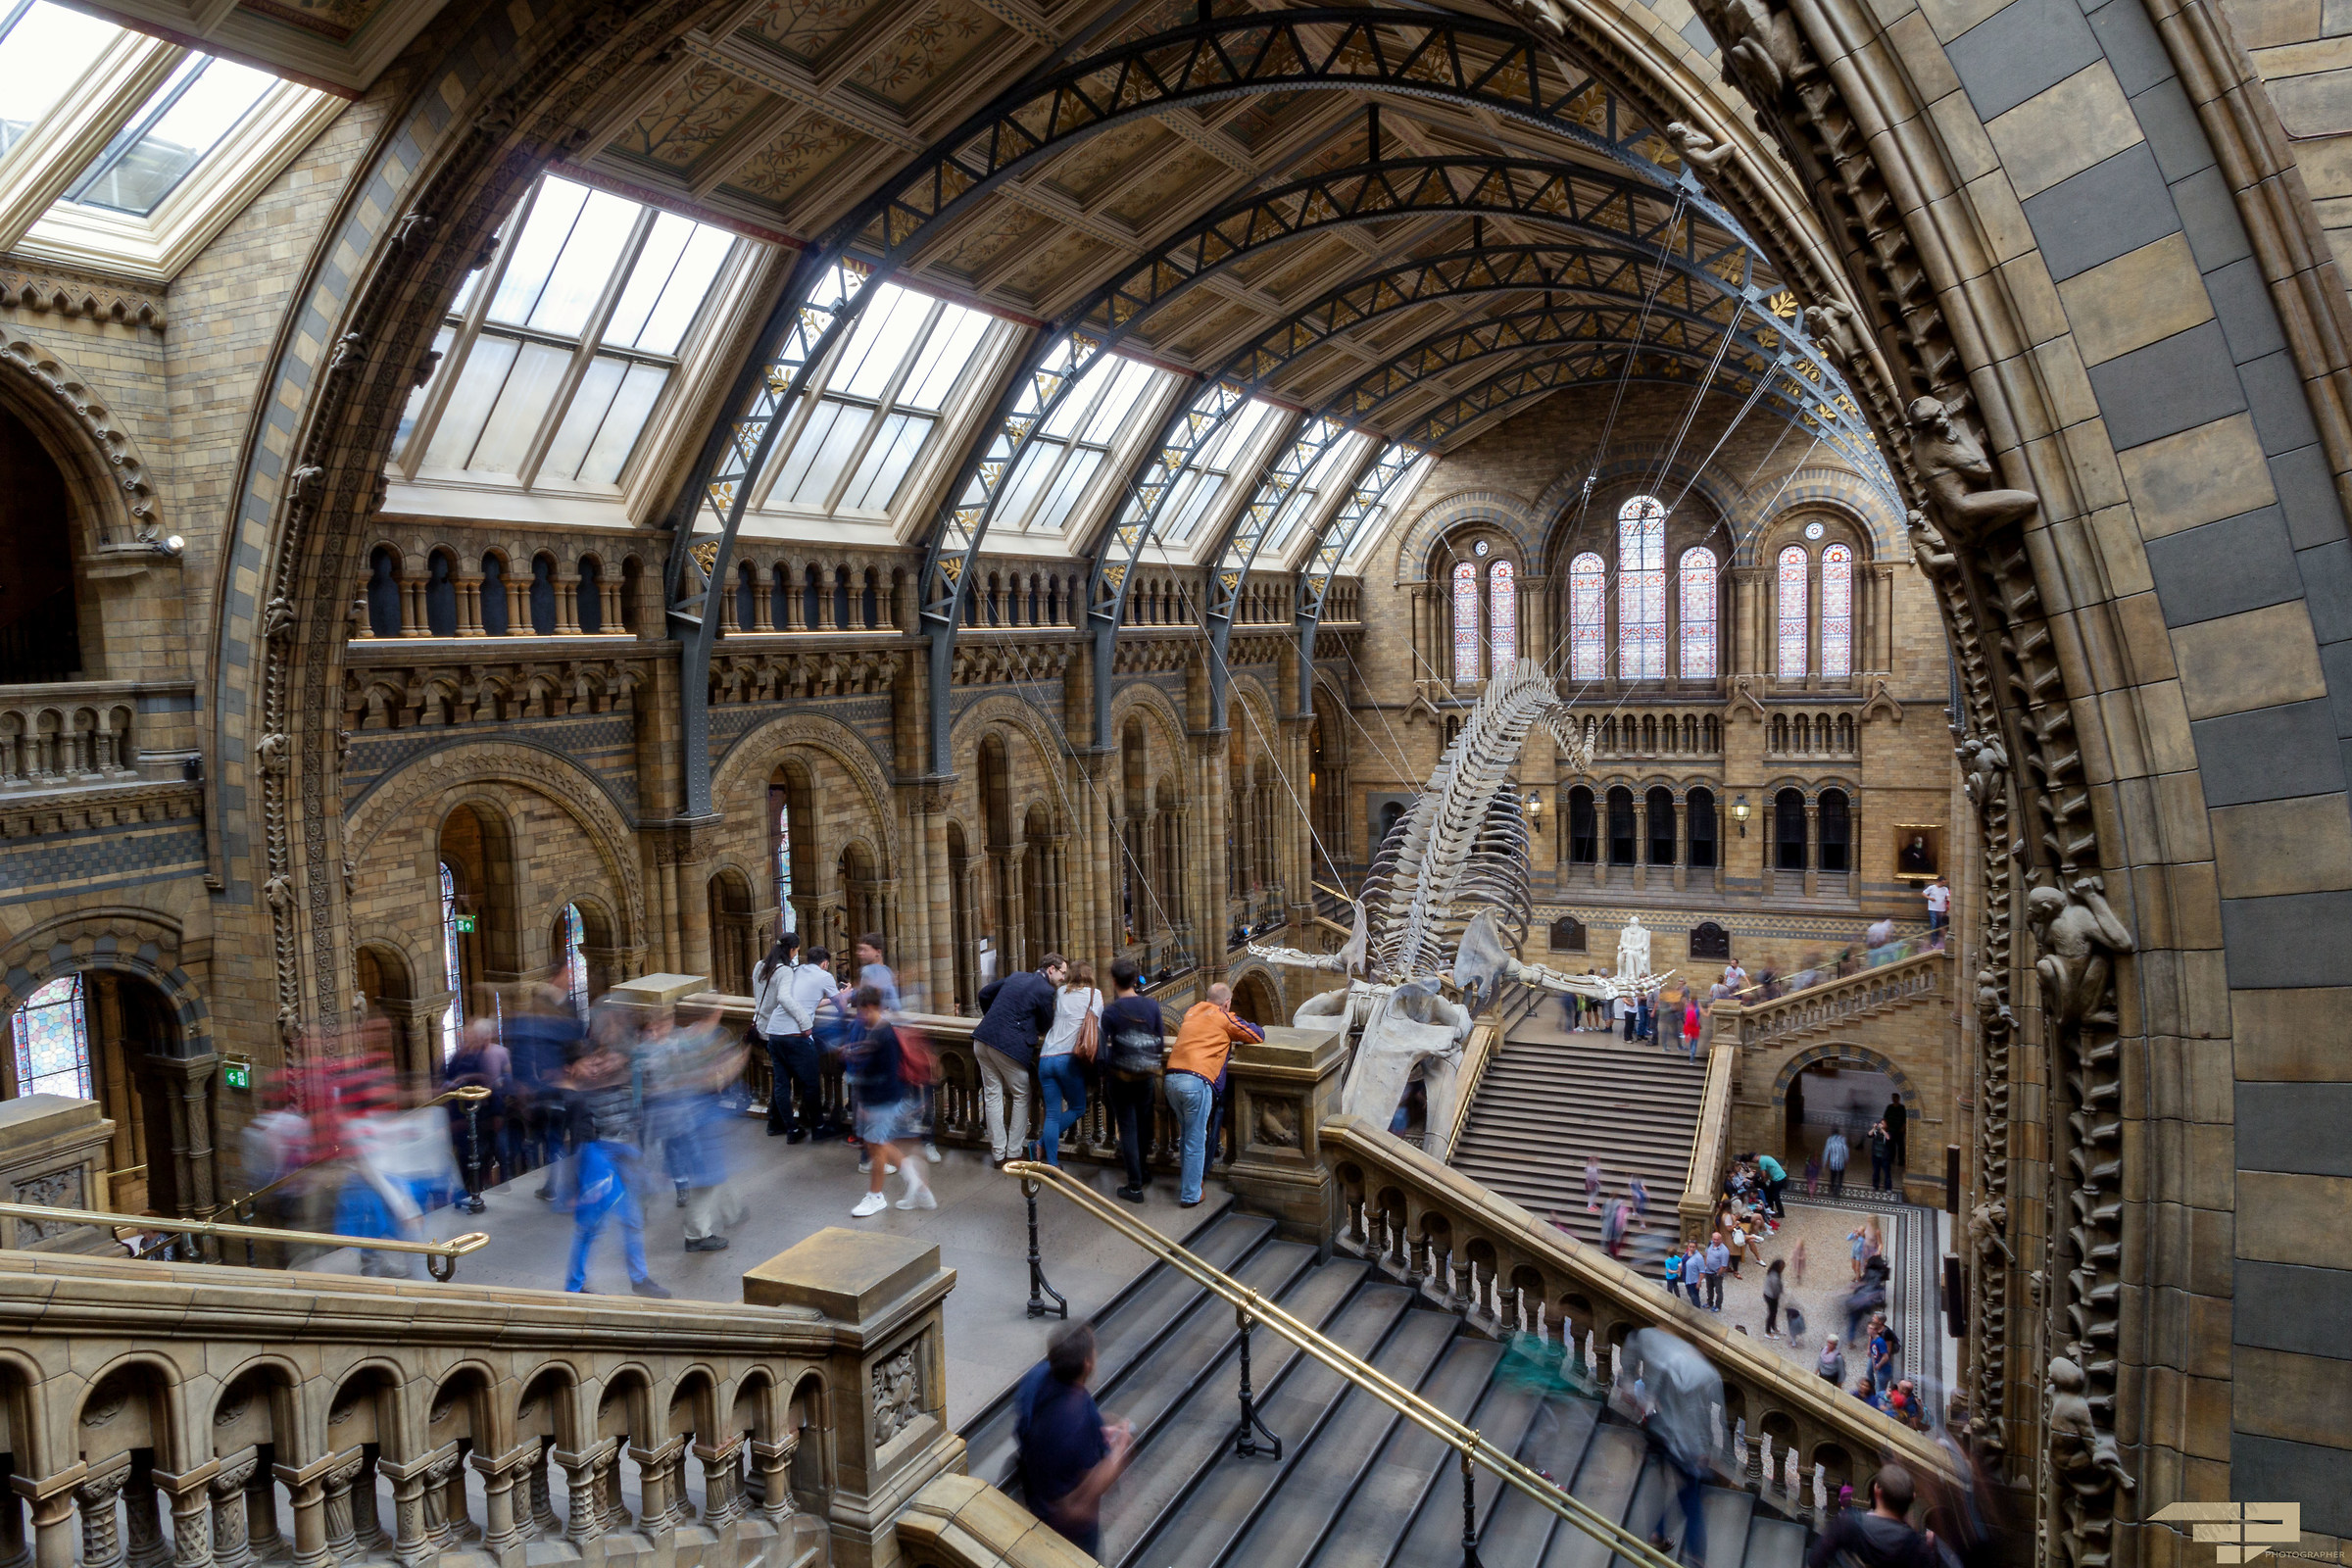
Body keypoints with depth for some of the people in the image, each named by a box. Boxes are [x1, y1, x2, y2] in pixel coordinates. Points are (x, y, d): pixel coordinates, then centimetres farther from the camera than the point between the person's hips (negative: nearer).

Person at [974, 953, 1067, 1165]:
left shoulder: (1017, 976, 17)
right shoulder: (1045, 991, -7)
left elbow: (984, 993, 26)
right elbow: (1046, 1026, 4)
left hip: (982, 1041, 7)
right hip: (1009, 1045, -7)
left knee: (992, 1095, 11)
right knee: (1021, 1096, 10)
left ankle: (998, 1154, 17)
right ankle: (1014, 1153, 12)